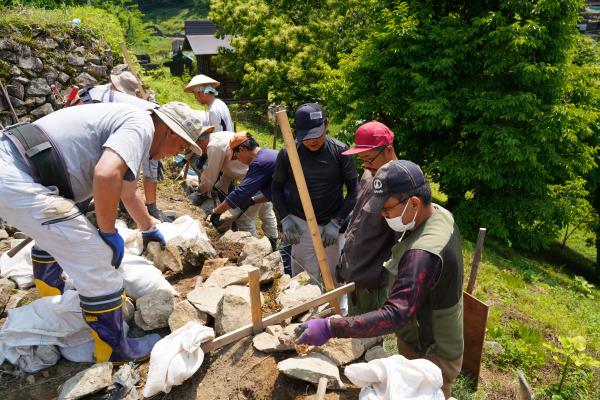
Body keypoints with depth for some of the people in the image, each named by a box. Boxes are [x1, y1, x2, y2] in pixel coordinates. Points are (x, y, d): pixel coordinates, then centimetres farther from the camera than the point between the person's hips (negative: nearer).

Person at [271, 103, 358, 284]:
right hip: (300, 226, 0)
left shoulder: (340, 151, -7)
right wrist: (285, 218, -5)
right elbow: (276, 188, 7)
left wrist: (337, 222, -10)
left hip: (331, 226, 0)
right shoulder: (287, 153, -6)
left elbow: (354, 189, -3)